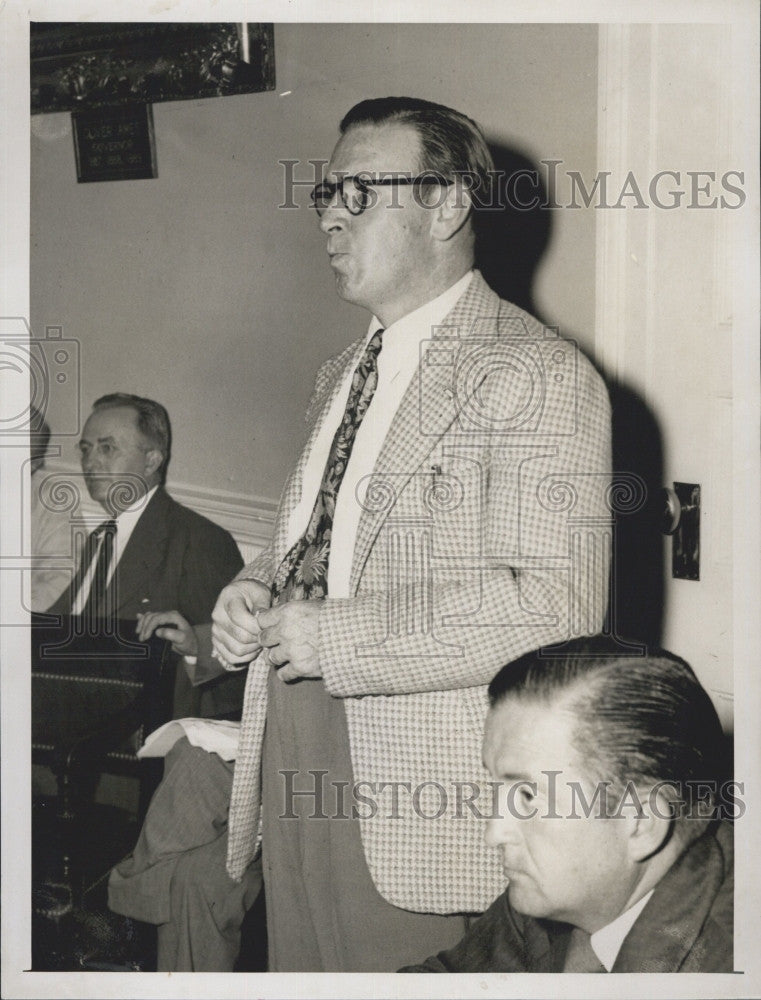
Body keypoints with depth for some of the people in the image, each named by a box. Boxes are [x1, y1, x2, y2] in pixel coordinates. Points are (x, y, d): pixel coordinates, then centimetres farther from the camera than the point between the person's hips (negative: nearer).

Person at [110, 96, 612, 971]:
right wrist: (255, 592, 1)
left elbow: (554, 602, -23)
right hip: (290, 764, 8)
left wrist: (333, 636, -21)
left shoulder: (536, 376, -13)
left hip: (421, 800, -8)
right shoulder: (341, 373, 16)